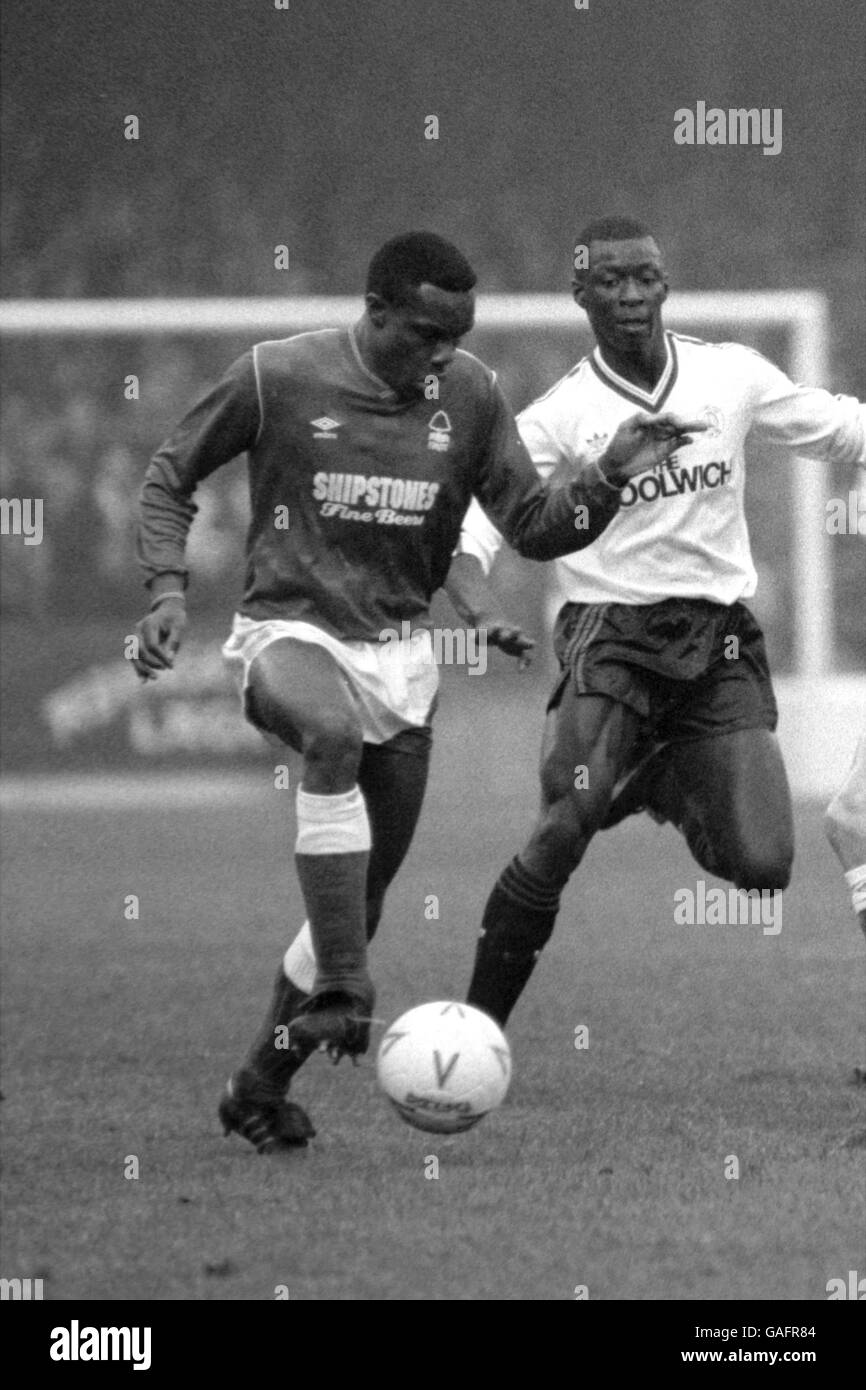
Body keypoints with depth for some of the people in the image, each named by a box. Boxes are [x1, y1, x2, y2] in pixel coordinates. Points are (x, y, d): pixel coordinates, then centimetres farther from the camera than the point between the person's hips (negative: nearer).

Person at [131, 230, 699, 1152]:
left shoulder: (469, 395, 0)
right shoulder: (278, 377, -10)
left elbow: (534, 528, 4)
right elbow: (170, 477, 2)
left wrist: (610, 479, -15)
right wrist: (169, 589, -11)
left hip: (400, 651, 5)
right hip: (290, 632, -5)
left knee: (365, 894, 7)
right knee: (334, 735, -40)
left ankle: (261, 1085, 25)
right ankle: (341, 992, -40)